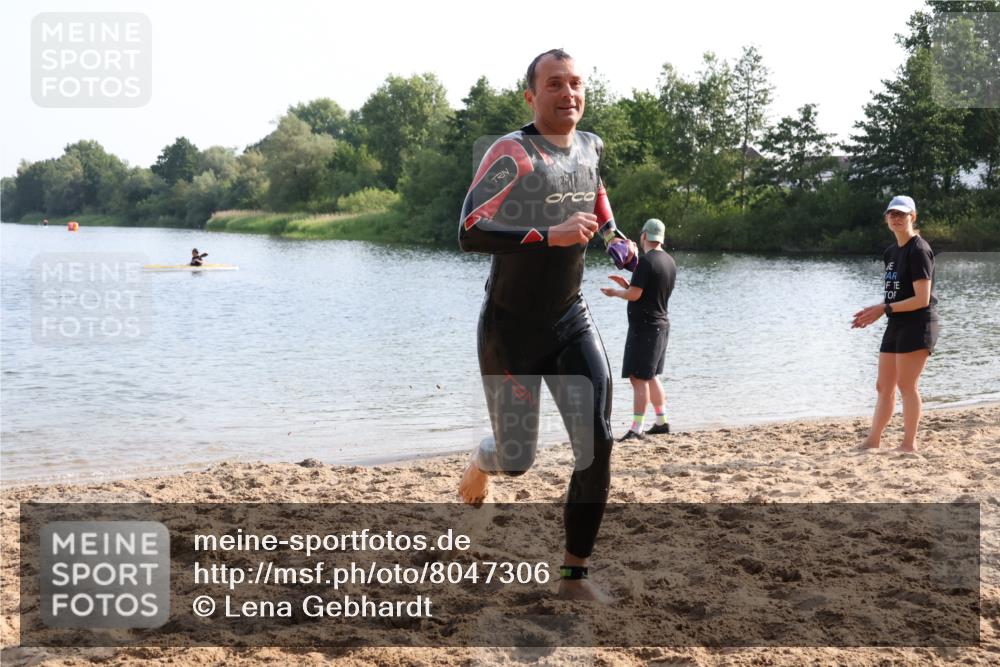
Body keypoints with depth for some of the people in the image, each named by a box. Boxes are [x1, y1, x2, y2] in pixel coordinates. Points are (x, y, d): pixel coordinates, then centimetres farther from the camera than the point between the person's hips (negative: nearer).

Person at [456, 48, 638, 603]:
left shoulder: (591, 147, 3)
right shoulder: (512, 153, -18)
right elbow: (470, 234, -28)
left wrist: (614, 239, 11)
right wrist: (549, 235, -35)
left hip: (570, 320, 5)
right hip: (511, 327, -5)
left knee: (596, 444, -9)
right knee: (517, 459, 4)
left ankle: (575, 575, 5)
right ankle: (480, 463, 44)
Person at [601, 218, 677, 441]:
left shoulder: (646, 261, -17)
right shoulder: (670, 262, 11)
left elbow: (634, 295, -19)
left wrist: (615, 292, 0)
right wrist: (627, 285, 16)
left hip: (644, 327, -9)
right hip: (661, 325, 9)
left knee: (639, 378, -8)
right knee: (651, 376, 19)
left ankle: (636, 429, -9)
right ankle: (662, 422, 26)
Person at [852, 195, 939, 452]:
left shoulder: (919, 250, -13)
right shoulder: (890, 252, 14)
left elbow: (921, 299, -17)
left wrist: (884, 309, -16)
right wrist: (875, 310, 2)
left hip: (917, 325, -9)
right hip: (896, 325, 9)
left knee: (906, 385, -4)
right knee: (884, 387, 10)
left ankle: (909, 444, 6)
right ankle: (872, 442, 17)